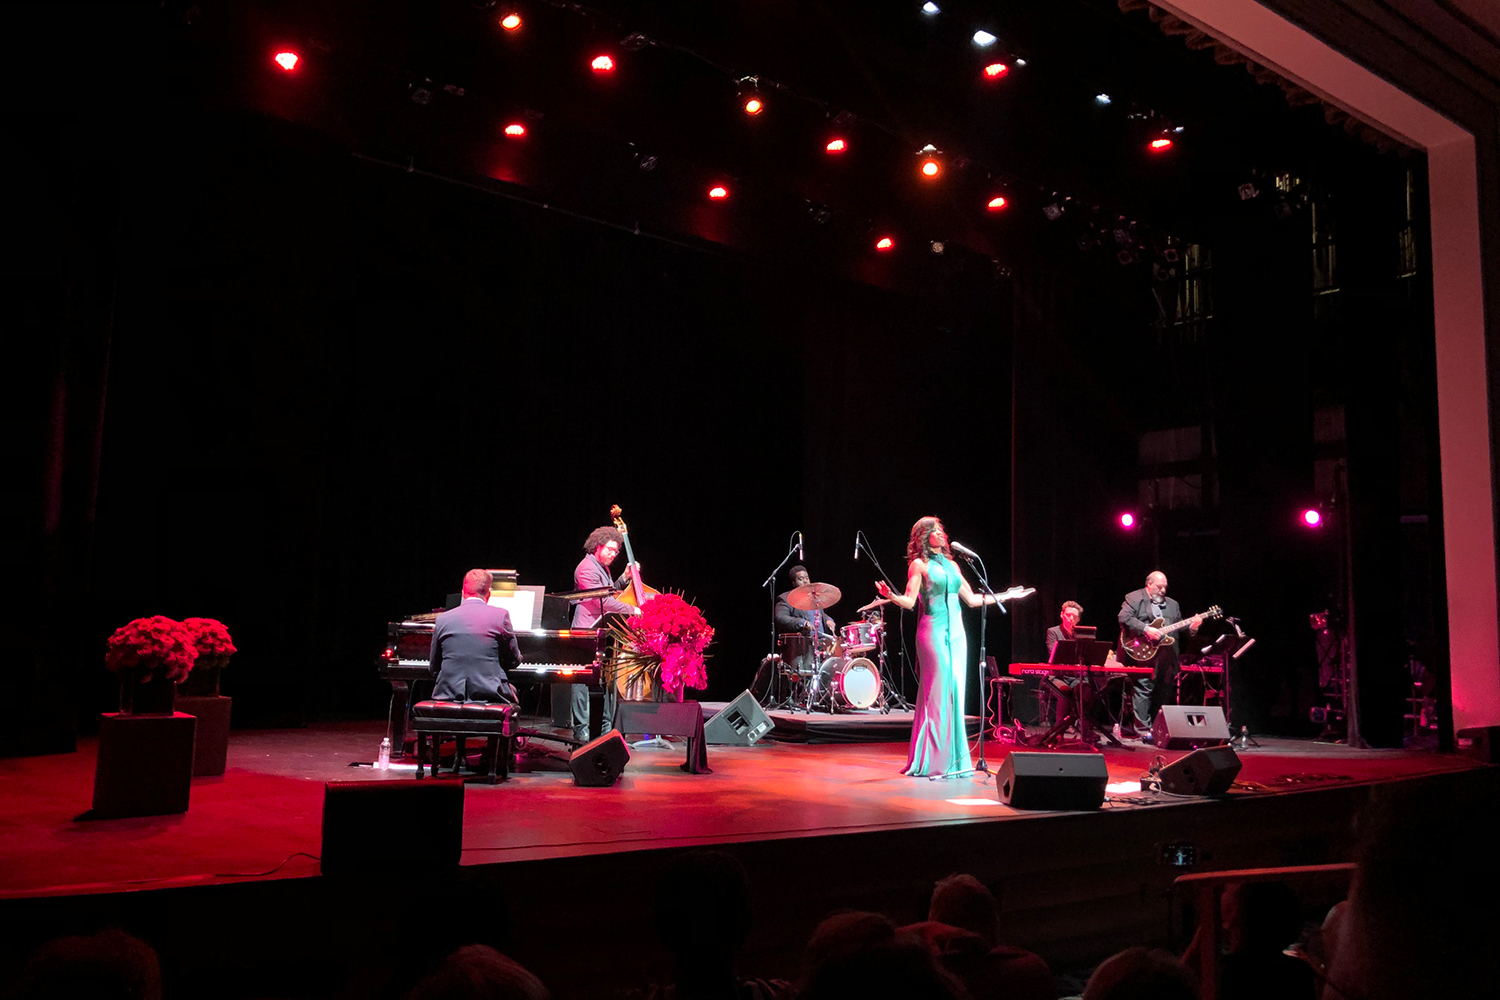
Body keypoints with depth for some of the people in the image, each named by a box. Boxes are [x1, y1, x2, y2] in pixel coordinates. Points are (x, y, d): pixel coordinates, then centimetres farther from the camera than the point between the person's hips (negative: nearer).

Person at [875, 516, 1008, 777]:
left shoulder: (951, 564, 17)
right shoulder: (919, 564, 0)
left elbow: (971, 599, 21)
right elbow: (909, 601, -8)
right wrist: (890, 595, -28)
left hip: (956, 633, 6)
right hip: (933, 632, -6)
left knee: (955, 694, 5)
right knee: (935, 694, -8)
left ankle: (953, 758, 11)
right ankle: (930, 761, -2)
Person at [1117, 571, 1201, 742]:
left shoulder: (1172, 604, 21)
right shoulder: (1133, 598, 1)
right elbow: (1124, 618, -13)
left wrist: (1191, 626, -3)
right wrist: (1146, 629, -20)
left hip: (1165, 656, 6)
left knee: (1162, 692, 7)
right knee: (1143, 688, -12)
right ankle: (1143, 730, -13)